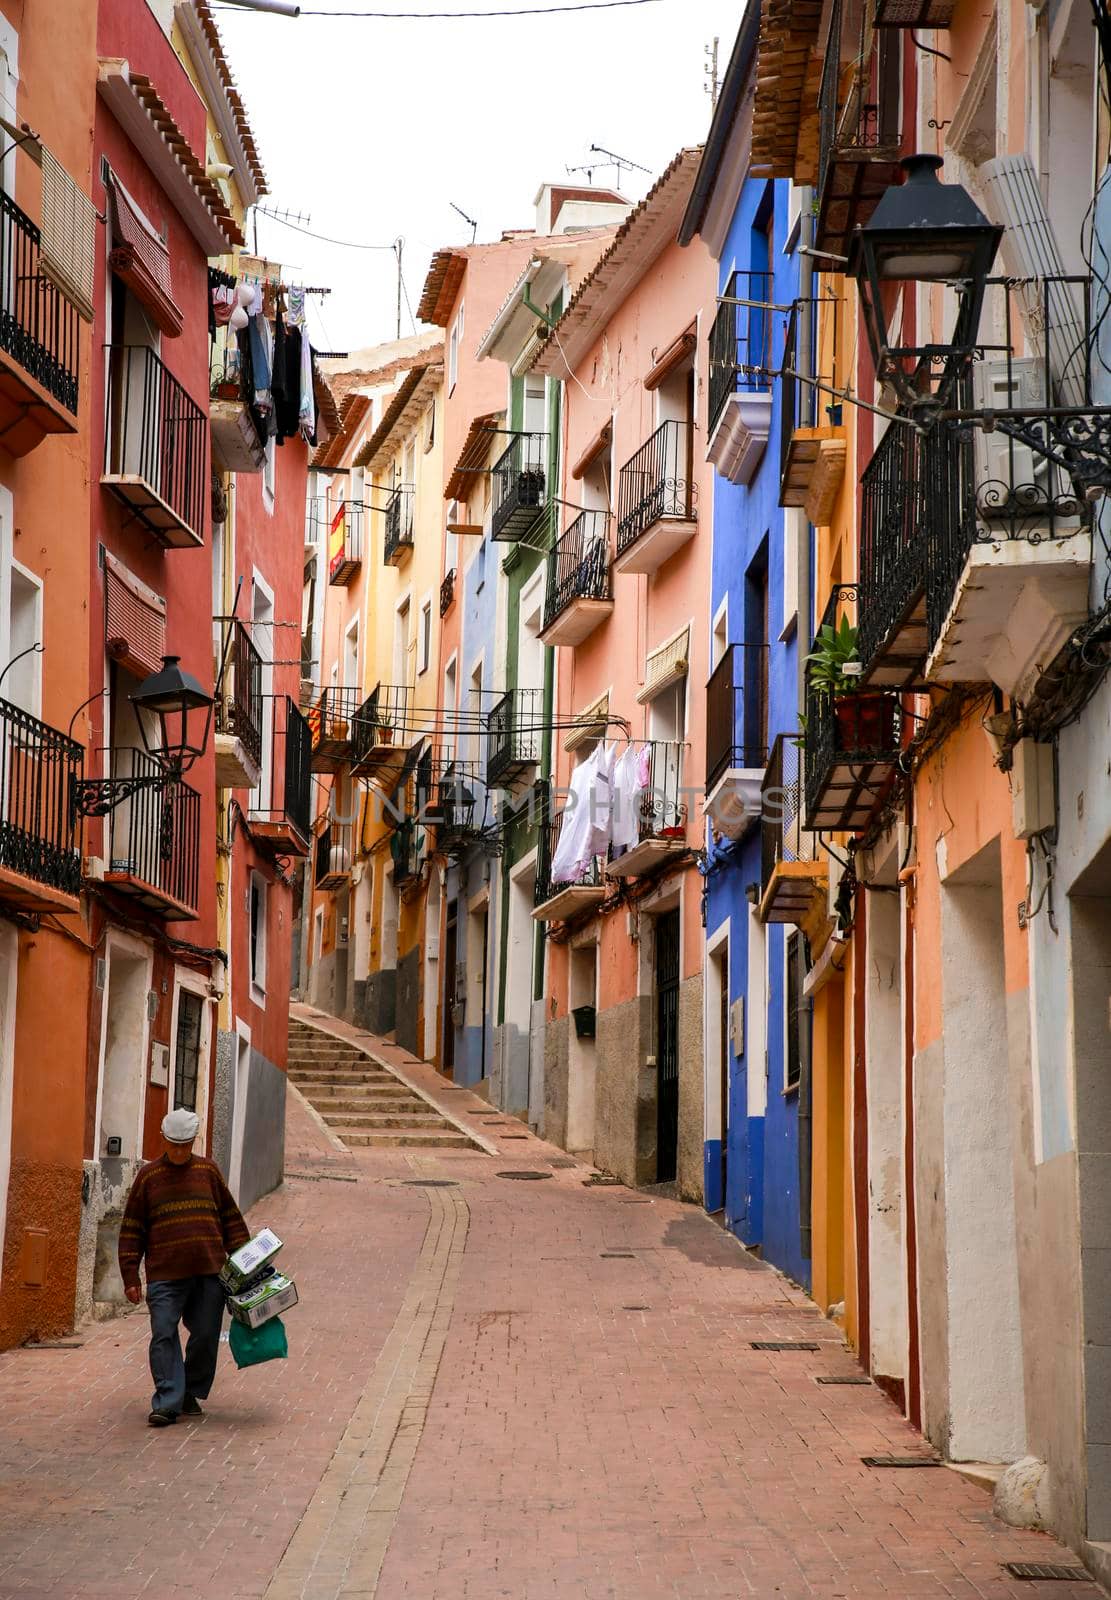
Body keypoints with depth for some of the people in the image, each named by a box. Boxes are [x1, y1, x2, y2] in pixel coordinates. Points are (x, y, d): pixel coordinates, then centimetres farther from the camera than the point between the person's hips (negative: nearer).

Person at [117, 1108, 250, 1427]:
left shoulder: (208, 1171, 10)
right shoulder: (148, 1175, 6)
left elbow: (230, 1218, 16)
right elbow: (132, 1229, 7)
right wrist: (130, 1277, 1)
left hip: (209, 1272, 2)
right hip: (165, 1275, -2)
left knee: (206, 1337, 5)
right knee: (163, 1336, -8)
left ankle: (191, 1394, 21)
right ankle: (167, 1403, -5)